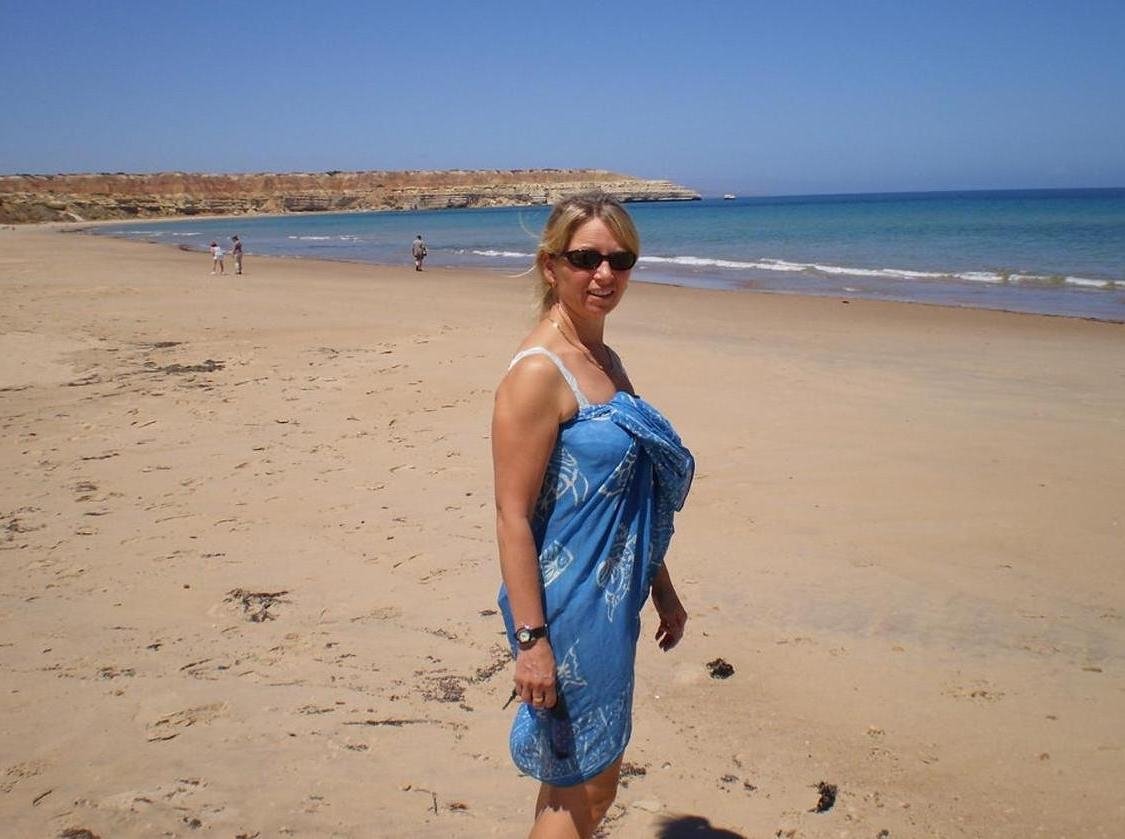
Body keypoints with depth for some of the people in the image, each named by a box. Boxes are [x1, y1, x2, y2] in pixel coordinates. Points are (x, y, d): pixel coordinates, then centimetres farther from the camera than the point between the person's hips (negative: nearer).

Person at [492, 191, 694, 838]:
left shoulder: (607, 361, 9)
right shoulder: (539, 371, -18)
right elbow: (512, 515, -20)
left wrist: (663, 590, 19)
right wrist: (530, 638, -21)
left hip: (612, 603, 8)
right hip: (569, 609, -8)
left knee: (588, 782, 21)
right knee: (582, 786, 7)